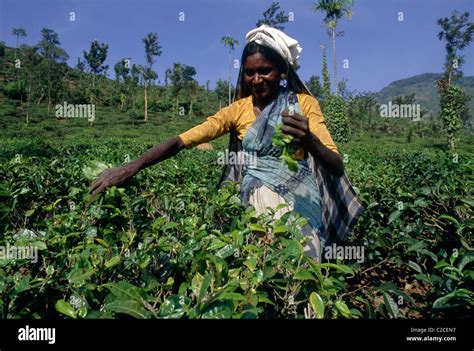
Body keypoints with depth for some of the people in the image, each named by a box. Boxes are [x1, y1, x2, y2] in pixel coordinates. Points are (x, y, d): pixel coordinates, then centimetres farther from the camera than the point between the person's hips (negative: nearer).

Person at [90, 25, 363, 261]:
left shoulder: (304, 103, 1)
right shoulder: (239, 109, 8)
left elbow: (337, 166, -8)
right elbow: (183, 140, -1)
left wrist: (309, 140, -31)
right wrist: (132, 167, -15)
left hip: (299, 201, -1)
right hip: (254, 201, 2)